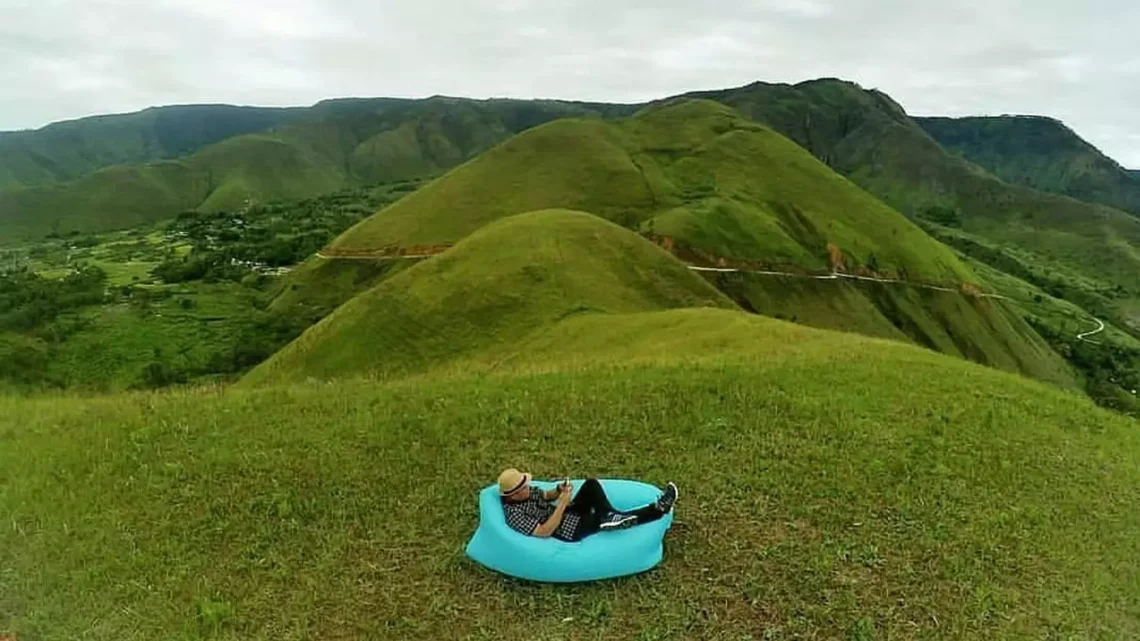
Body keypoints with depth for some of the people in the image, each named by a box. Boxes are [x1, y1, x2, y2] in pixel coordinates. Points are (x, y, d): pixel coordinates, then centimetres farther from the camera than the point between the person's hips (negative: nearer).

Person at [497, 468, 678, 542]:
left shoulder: (526, 492, 2)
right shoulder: (514, 514, -23)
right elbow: (544, 532, -29)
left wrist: (558, 490, -5)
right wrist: (563, 503, -29)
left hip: (567, 515, 9)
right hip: (568, 531, -9)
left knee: (591, 484, -10)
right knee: (602, 519, -30)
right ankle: (658, 510, -22)